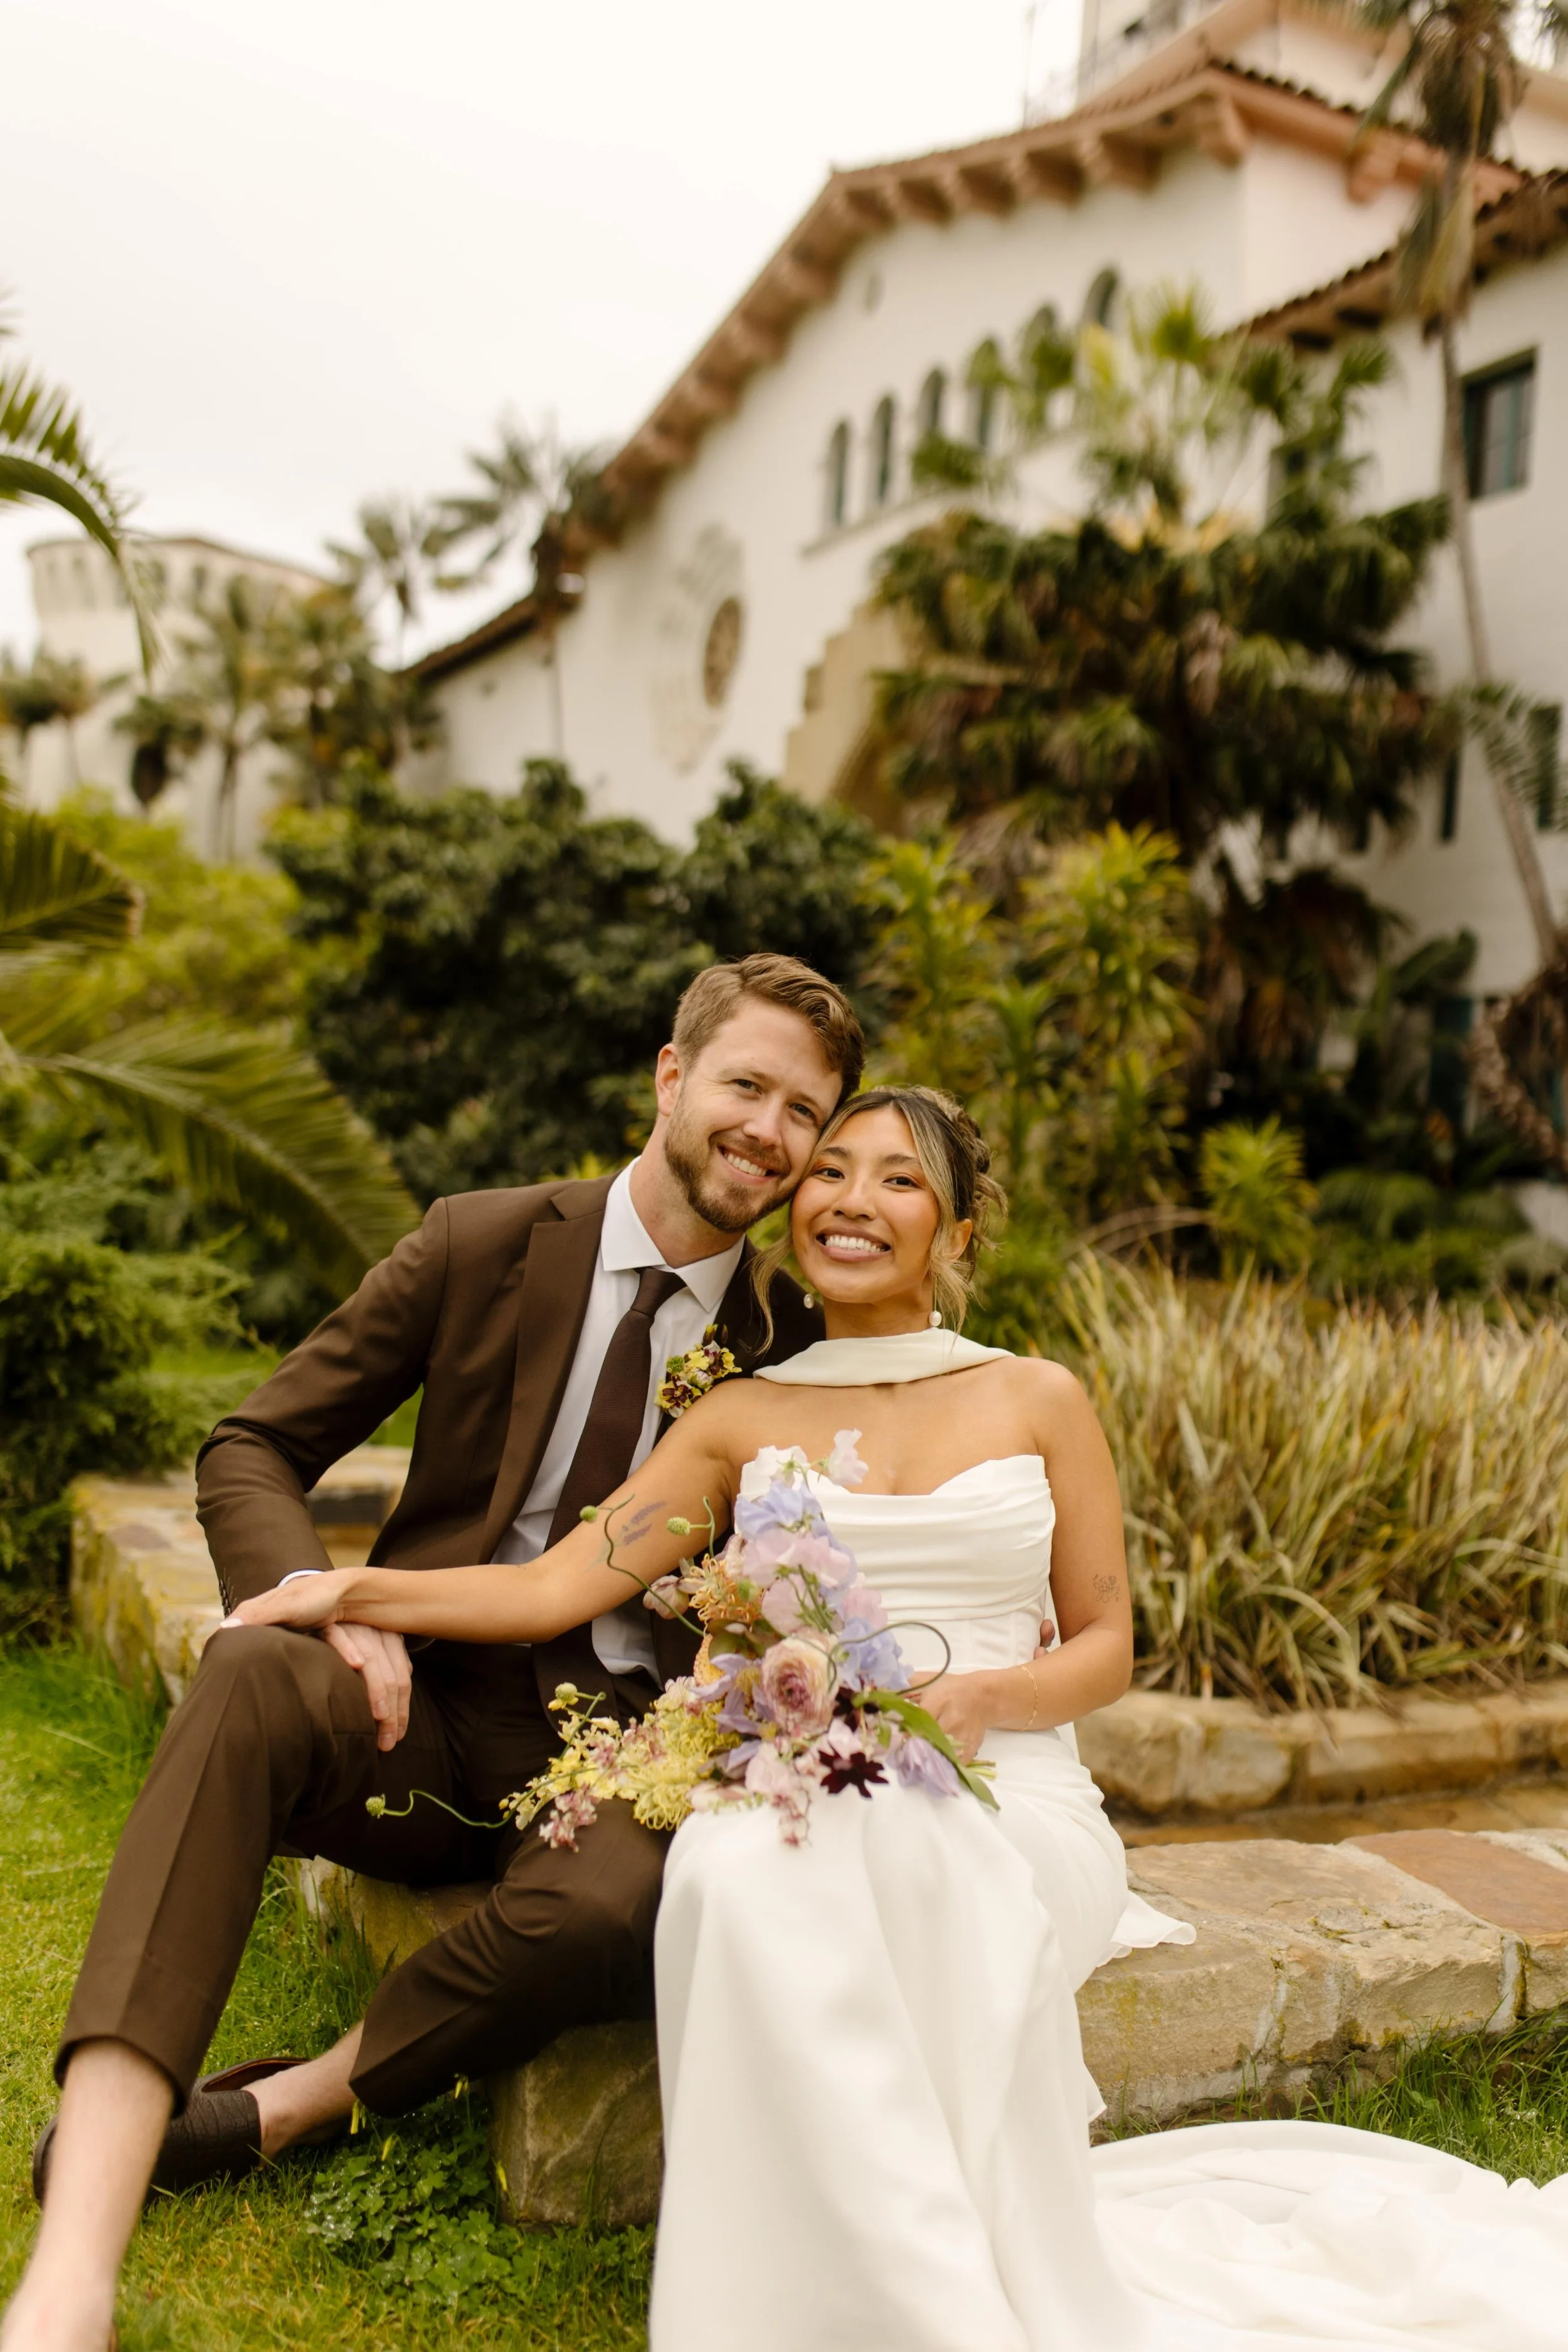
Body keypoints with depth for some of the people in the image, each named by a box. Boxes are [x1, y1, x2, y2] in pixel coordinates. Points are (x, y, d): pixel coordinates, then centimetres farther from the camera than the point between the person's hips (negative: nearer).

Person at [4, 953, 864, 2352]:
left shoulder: (794, 1344, 5)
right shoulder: (482, 1247, 2)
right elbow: (249, 1451, 3)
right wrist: (325, 1597, -18)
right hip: (429, 1711, 0)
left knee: (607, 1912, -35)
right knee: (252, 1676, -33)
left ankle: (291, 2104, -8)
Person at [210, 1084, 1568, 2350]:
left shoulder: (1039, 1402, 11)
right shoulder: (743, 1418, 13)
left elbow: (1106, 1649, 11)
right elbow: (559, 1586, 5)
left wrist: (984, 1697, -11)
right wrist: (354, 1591, -7)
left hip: (1007, 1797, -1)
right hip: (795, 1793, 1)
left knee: (907, 1880, -37)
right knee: (745, 1874, -36)